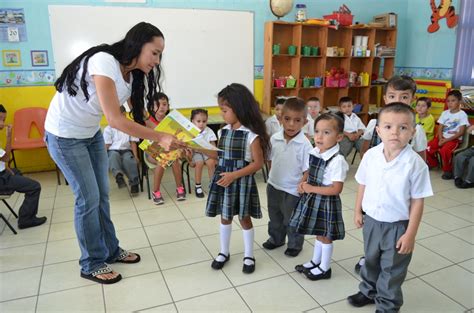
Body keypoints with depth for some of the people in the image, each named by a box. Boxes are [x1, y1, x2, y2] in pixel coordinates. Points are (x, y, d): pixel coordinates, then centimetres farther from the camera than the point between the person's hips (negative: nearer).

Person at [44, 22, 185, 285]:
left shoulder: (133, 74, -3)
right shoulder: (104, 62, -29)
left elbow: (139, 116, -6)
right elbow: (115, 119, -33)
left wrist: (166, 144, -17)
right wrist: (160, 137, -34)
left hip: (92, 134, 8)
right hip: (64, 135, -7)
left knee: (102, 194, 11)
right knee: (88, 198, -3)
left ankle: (110, 250, 27)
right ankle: (92, 264, 14)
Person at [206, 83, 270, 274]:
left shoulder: (251, 134, -16)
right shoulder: (223, 131, 3)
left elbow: (258, 163, -15)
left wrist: (233, 175, -20)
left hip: (242, 181, -5)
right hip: (223, 179, 6)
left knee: (244, 218, 9)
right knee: (225, 217, 16)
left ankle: (248, 256, 28)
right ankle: (224, 252, 34)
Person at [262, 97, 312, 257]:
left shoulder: (305, 145, -21)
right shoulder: (274, 139, -9)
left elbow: (307, 171, -16)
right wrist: (274, 177, 4)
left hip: (292, 190, -4)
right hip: (273, 186, 5)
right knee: (275, 217, 24)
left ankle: (295, 244, 38)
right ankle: (276, 238, 48)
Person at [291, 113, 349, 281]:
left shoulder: (337, 161, -25)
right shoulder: (314, 152, -1)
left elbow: (336, 189, -25)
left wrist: (311, 189, -22)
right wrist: (303, 182, -4)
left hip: (326, 202, -7)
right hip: (313, 199, 7)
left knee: (325, 235, 11)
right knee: (318, 233, 24)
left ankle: (324, 268, 31)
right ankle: (315, 261, 43)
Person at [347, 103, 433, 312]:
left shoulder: (415, 164, -21)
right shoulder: (370, 155, -11)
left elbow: (417, 201, -15)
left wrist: (410, 234, -13)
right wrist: (358, 211, 9)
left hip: (398, 226, -4)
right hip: (371, 220, 4)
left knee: (392, 269, 15)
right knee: (370, 260, 25)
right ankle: (369, 291, 50)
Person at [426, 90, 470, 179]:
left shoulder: (462, 114, -6)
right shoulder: (445, 113, 8)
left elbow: (461, 132, -12)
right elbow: (440, 128, 5)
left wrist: (446, 140, -18)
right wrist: (440, 139, -14)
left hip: (454, 139, -5)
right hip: (442, 137, 5)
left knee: (445, 150, -33)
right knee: (428, 147, -18)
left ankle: (448, 170, -9)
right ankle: (432, 163, 13)